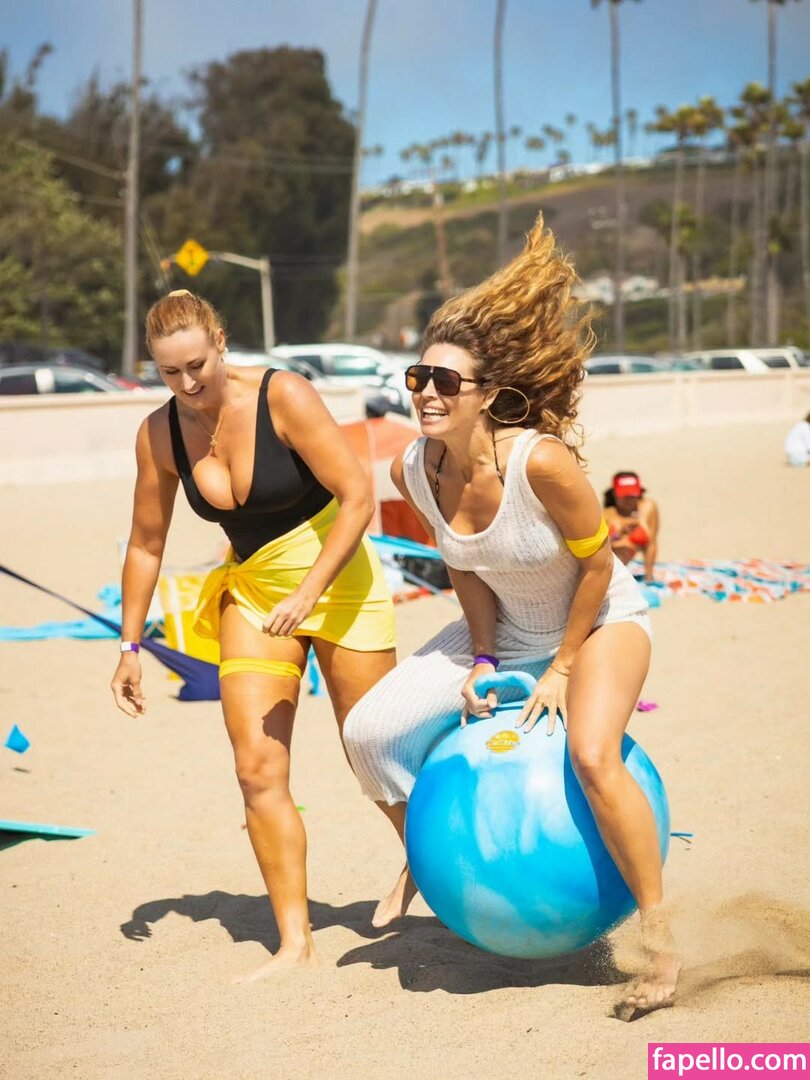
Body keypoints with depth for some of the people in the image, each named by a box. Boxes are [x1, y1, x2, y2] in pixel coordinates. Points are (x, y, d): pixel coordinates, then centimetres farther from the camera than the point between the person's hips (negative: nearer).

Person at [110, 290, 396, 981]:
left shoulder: (283, 397, -20)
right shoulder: (159, 435, -6)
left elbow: (358, 497, -20)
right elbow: (146, 545, 6)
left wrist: (308, 593, -26)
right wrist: (131, 646, 6)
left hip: (337, 580, -4)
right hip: (251, 591, 4)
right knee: (258, 770, -6)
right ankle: (295, 942, 0)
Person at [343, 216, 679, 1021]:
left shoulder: (541, 460, -34)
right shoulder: (413, 471, -17)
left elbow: (596, 565, -20)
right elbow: (466, 570, 1)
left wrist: (562, 668, -15)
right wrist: (482, 658, -5)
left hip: (600, 620, -6)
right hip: (506, 630, 6)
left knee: (591, 755, -33)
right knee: (370, 732, -5)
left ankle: (658, 938, -15)